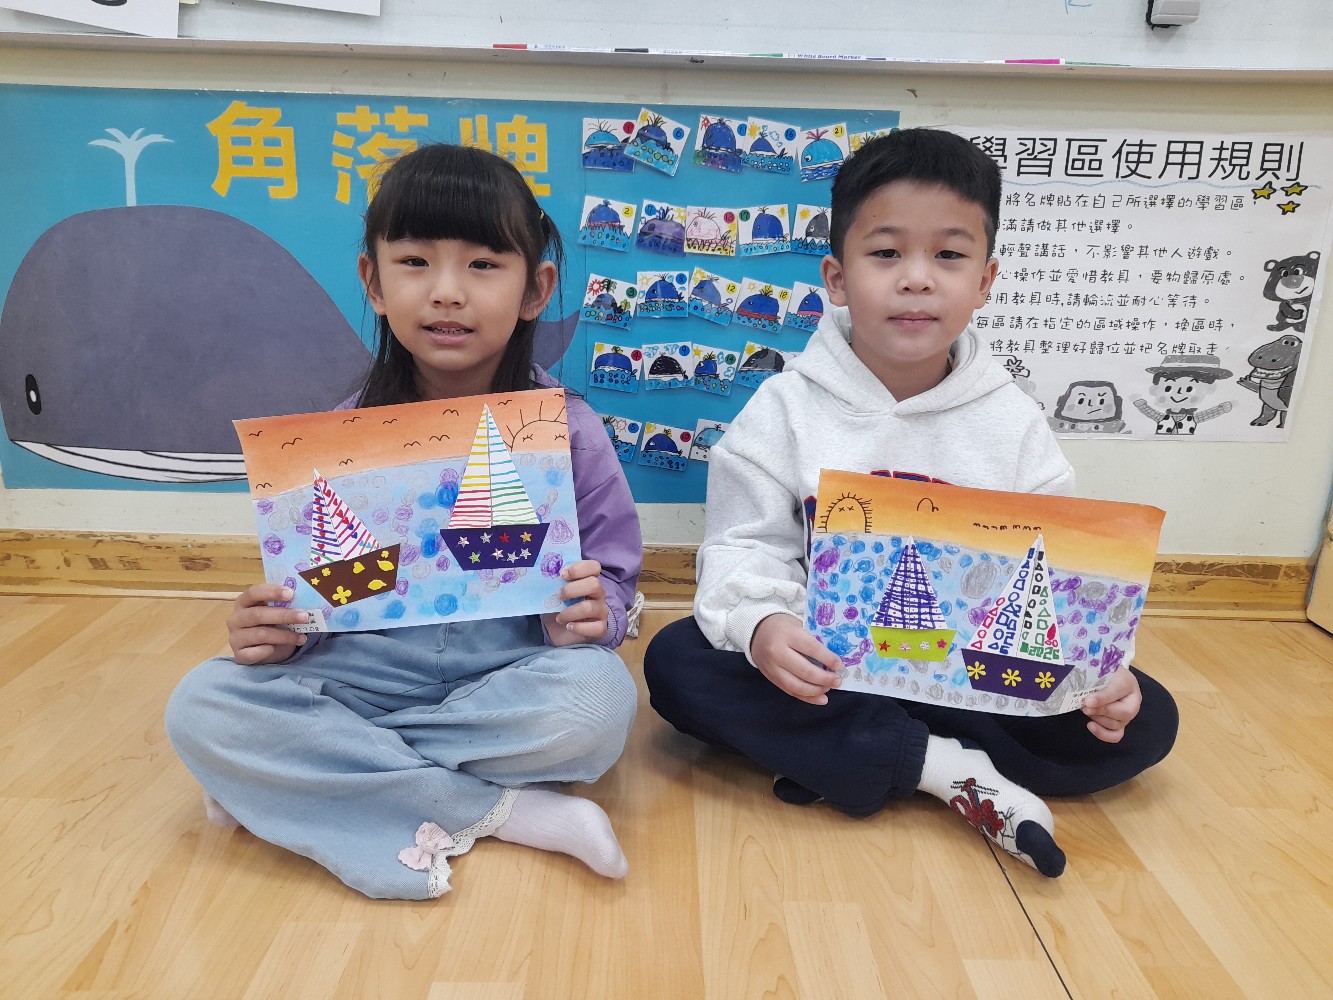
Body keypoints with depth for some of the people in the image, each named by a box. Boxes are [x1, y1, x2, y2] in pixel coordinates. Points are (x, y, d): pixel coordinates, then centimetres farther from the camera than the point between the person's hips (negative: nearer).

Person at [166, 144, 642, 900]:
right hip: (368, 670, 2)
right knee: (202, 707, -21)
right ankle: (499, 810, -20)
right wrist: (272, 625, -15)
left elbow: (612, 578, -2)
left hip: (509, 679, -1)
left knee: (599, 697, -34)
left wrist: (593, 614, -25)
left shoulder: (568, 432, -7)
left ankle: (312, 768, -15)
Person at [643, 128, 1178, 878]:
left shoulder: (1012, 422, -1)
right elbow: (746, 548, -9)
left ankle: (839, 759, -18)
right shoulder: (788, 408, -6)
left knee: (1145, 718, -14)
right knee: (677, 662, -26)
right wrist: (761, 625, -30)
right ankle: (956, 772, -24)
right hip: (822, 665, -1)